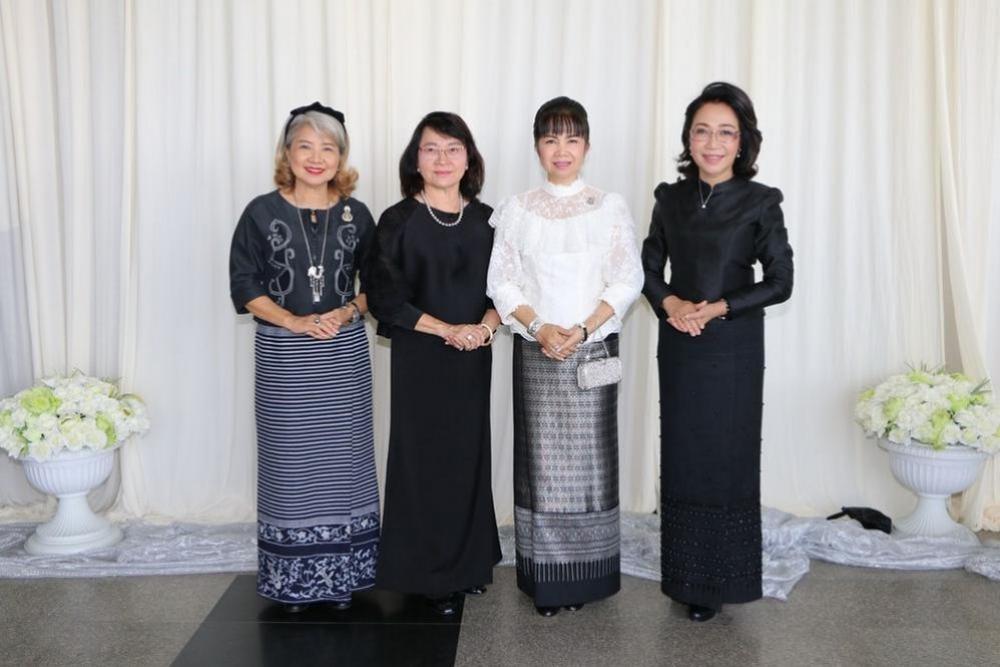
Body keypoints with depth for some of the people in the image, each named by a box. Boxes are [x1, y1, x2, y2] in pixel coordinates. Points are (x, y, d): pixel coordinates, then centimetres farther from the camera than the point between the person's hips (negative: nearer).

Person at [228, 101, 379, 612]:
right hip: (282, 357, -1)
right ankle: (293, 579, 18)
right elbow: (244, 284, -2)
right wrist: (295, 322, -13)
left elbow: (374, 281, 10)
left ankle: (342, 574, 19)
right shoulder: (262, 212, -1)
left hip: (344, 354, 2)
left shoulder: (356, 215, 4)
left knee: (343, 459, 5)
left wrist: (349, 312, -9)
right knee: (290, 463, 4)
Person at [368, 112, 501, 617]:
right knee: (424, 458, 2)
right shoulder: (397, 221, -5)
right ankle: (429, 573, 16)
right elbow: (386, 297, -9)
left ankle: (469, 561, 26)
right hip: (418, 356, -3)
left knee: (469, 455, 10)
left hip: (474, 356, 4)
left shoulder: (484, 219, 6)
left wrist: (485, 326, -12)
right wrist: (447, 330, -15)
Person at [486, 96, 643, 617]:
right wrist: (539, 327, -13)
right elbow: (502, 282, 2)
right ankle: (544, 578, 13)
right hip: (535, 352, 1)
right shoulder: (517, 209, 6)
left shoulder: (610, 208, 4)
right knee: (541, 458, 2)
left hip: (594, 349, 0)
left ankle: (588, 574, 15)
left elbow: (627, 281, -1)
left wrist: (583, 329, -14)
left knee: (590, 457, 2)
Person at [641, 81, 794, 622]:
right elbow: (649, 269, 7)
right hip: (679, 347, 3)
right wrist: (671, 303, -12)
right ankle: (685, 577, 24)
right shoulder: (670, 198, 4)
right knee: (682, 459, 9)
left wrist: (718, 308, -16)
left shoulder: (760, 202, -6)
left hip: (734, 348, -3)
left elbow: (780, 282, -6)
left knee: (728, 459, 4)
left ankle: (719, 581, 19)